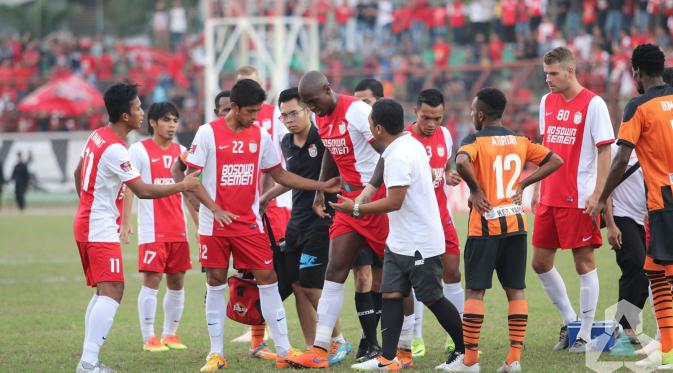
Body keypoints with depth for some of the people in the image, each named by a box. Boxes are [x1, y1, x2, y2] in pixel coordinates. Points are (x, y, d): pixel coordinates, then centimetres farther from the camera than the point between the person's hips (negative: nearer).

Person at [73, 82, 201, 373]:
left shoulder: (97, 137, 8)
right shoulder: (114, 150, -21)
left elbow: (78, 173, 22)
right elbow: (143, 190, -21)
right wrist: (182, 186, -12)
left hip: (86, 223, 10)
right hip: (101, 229, -10)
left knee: (103, 291, 16)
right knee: (112, 291, -17)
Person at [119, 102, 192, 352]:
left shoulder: (181, 151, 13)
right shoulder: (140, 150, -3)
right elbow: (129, 188, -6)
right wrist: (125, 222, -13)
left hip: (178, 228, 5)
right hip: (152, 228, -5)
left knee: (177, 280, 6)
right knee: (152, 279, -8)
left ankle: (170, 334, 17)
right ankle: (149, 338, -4)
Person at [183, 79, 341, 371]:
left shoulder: (260, 136, 5)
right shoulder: (208, 133, -7)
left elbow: (279, 175, 14)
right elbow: (191, 177, -6)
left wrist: (322, 186, 7)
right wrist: (215, 209, -17)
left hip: (250, 222, 3)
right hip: (214, 223, -3)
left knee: (267, 278, -2)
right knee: (215, 283, 1)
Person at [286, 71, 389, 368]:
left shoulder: (356, 111, -19)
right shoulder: (320, 119, 8)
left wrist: (370, 193, -26)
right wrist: (320, 191, 22)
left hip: (377, 198, -8)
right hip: (349, 200, 8)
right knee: (336, 269, 0)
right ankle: (319, 350, -3)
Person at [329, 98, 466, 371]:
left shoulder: (399, 156, -22)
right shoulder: (410, 144, 9)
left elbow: (394, 202, -24)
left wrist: (356, 209, -14)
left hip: (419, 244, -10)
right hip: (399, 242, 10)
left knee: (432, 298, 2)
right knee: (391, 294, 3)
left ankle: (465, 350, 16)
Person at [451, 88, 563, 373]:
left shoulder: (475, 140, -7)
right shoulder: (520, 141, 9)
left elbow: (462, 161, -29)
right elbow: (555, 161, 12)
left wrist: (475, 190, -14)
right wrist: (523, 183, 8)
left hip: (485, 226, -5)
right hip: (515, 225, 5)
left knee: (475, 290, 0)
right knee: (516, 290, 7)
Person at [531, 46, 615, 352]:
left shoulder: (593, 104, -9)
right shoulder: (547, 102, 10)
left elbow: (605, 151, -10)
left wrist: (597, 194, -16)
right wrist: (537, 189, 15)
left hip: (579, 198, -7)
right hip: (550, 197, 7)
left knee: (584, 262, -2)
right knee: (540, 262, 8)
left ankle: (585, 334, 5)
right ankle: (569, 320, 23)